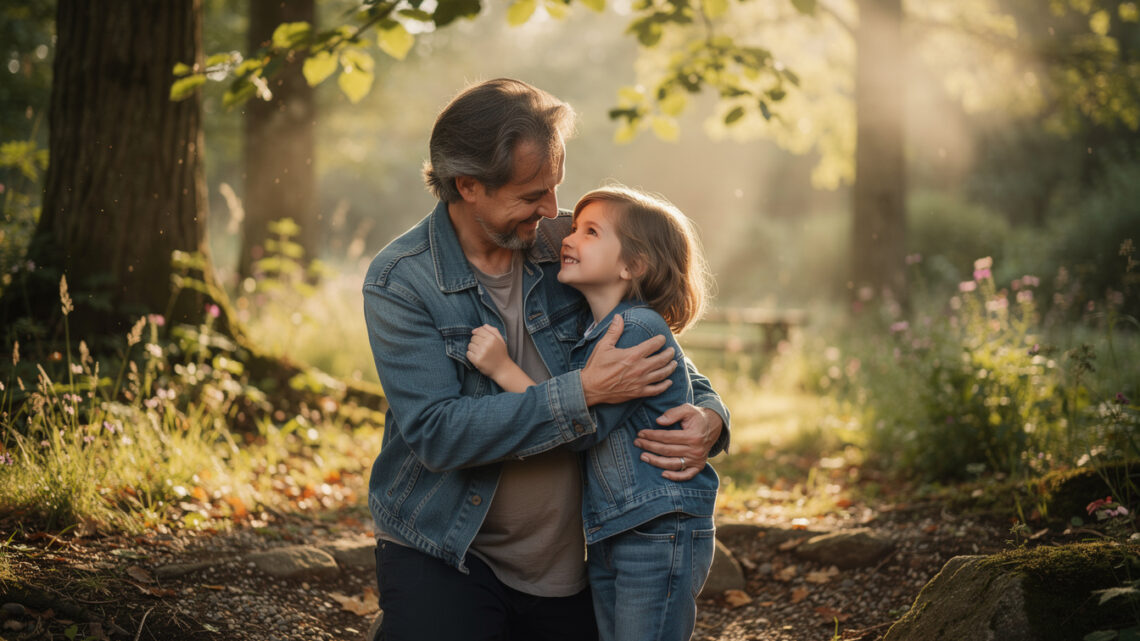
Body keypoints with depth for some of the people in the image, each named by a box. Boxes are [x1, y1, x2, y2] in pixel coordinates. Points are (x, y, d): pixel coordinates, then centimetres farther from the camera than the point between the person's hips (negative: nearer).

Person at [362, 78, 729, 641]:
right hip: (441, 559, -4)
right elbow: (436, 433, -22)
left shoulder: (560, 244, -2)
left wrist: (710, 415, -11)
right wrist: (583, 393, -26)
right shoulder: (400, 282, -13)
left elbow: (656, 353, 10)